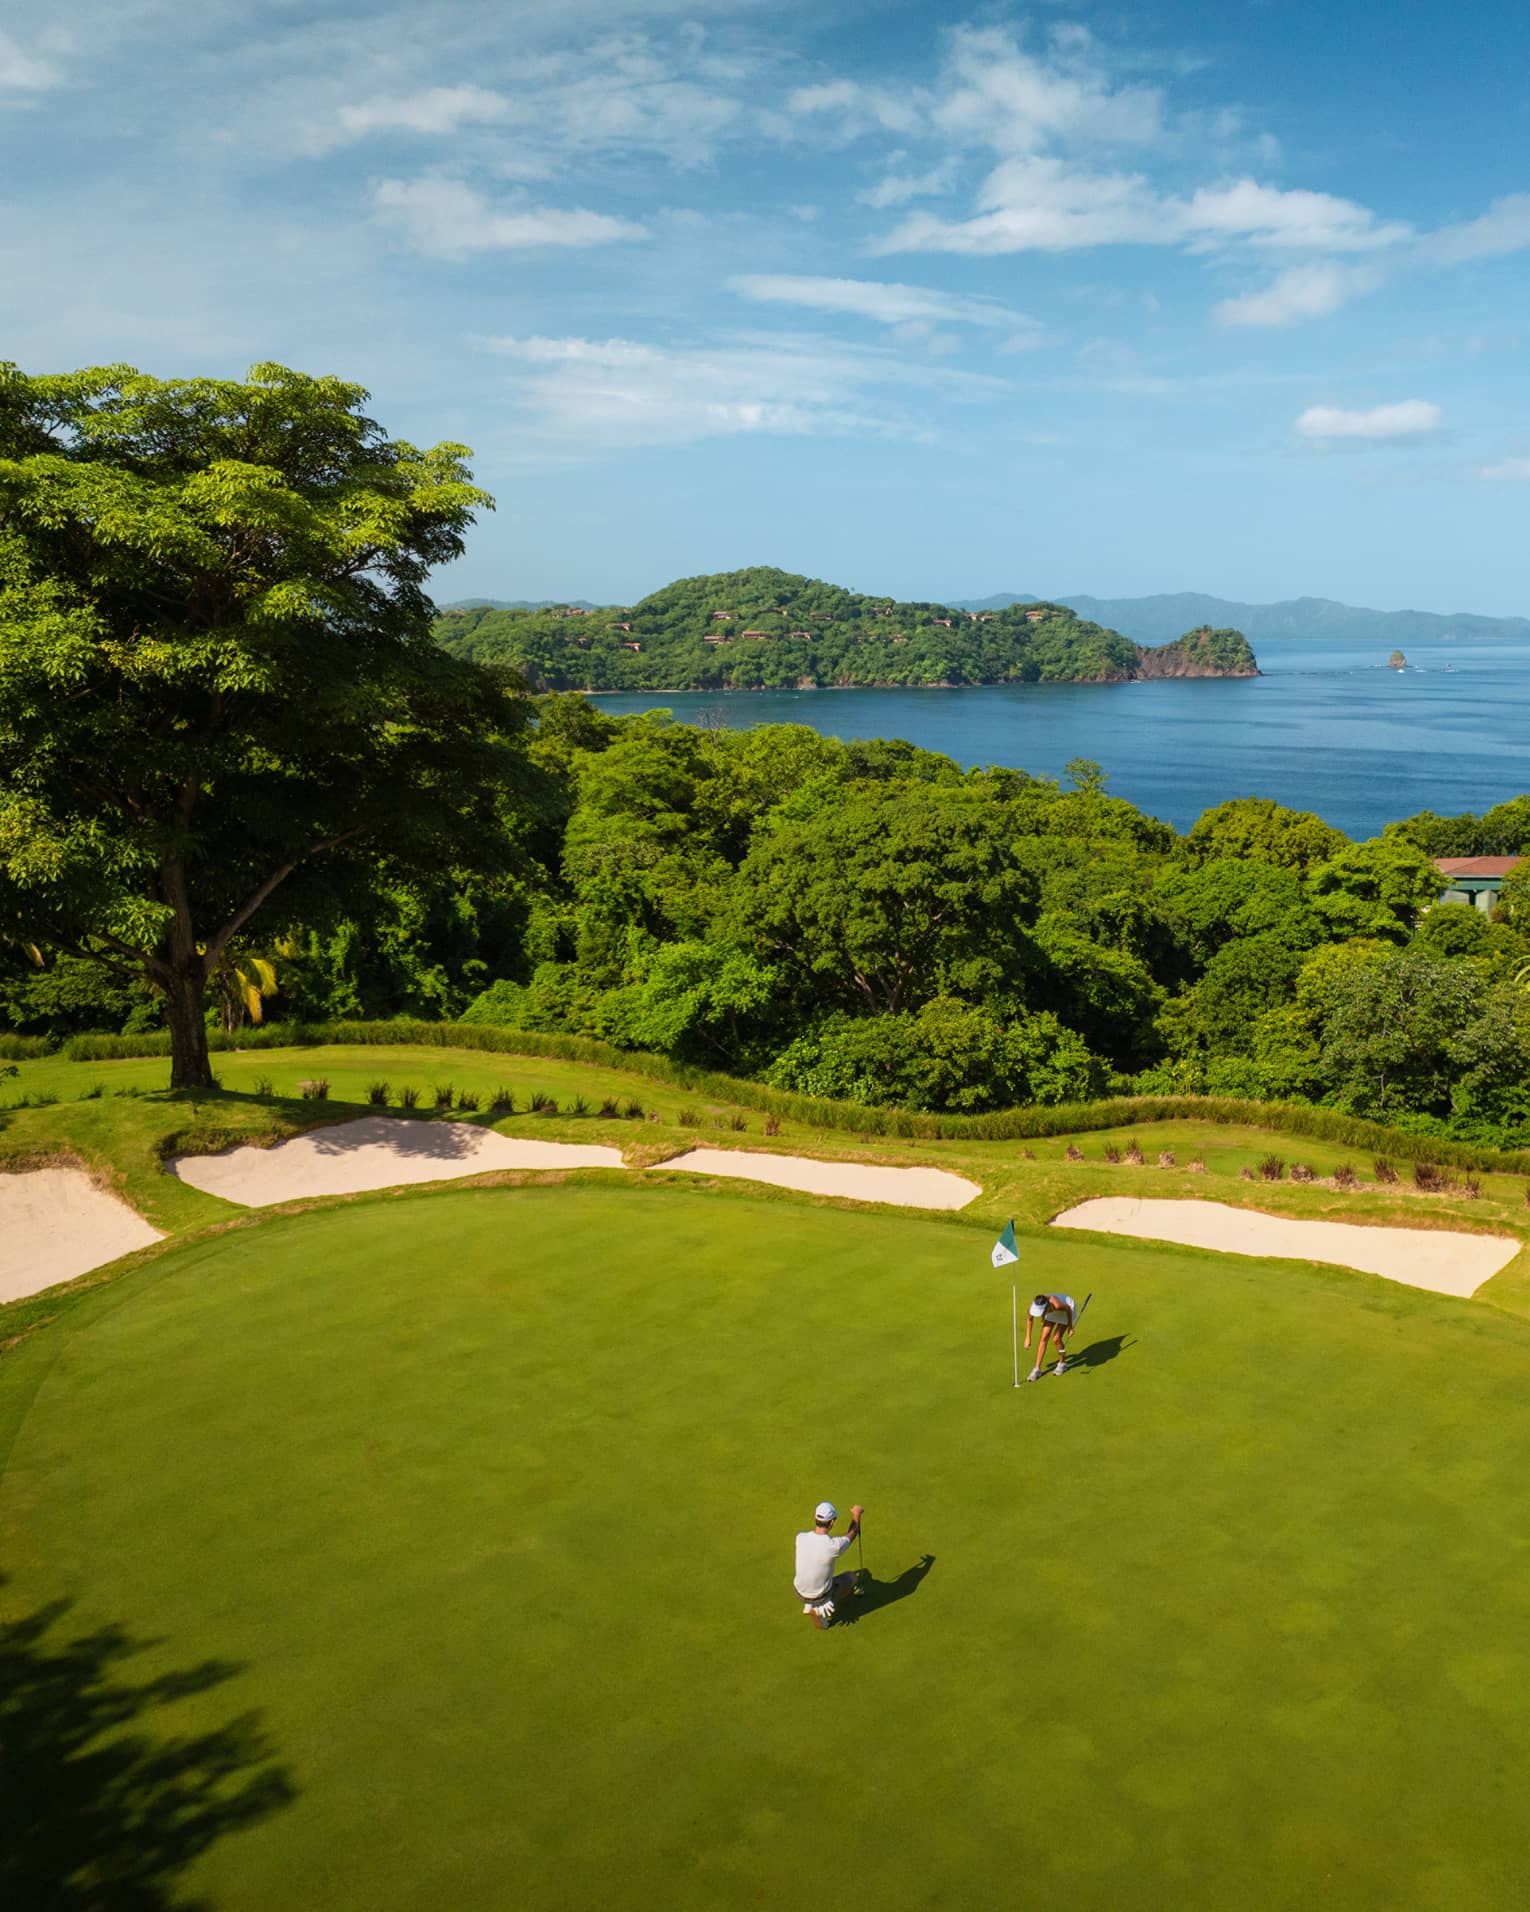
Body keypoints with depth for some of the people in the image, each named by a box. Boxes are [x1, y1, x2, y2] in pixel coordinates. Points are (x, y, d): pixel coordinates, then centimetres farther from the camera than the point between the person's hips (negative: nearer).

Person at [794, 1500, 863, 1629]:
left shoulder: (800, 1538, -19)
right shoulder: (834, 1545, -29)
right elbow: (852, 1534, -6)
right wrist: (856, 1513, 11)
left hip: (800, 1593, 4)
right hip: (821, 1595, -4)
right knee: (851, 1577, 21)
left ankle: (809, 1606, 25)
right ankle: (821, 1609, 8)